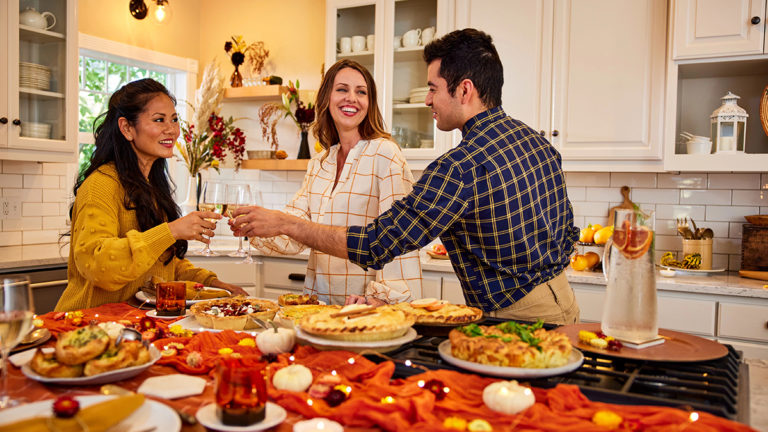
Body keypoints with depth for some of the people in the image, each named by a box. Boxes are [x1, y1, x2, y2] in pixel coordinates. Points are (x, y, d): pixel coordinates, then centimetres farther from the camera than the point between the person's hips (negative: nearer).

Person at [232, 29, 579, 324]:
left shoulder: (460, 167, -25)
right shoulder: (538, 142, 3)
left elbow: (376, 245, -23)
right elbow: (568, 232, 13)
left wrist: (284, 224, -15)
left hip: (516, 318, -9)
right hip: (563, 300, 9)